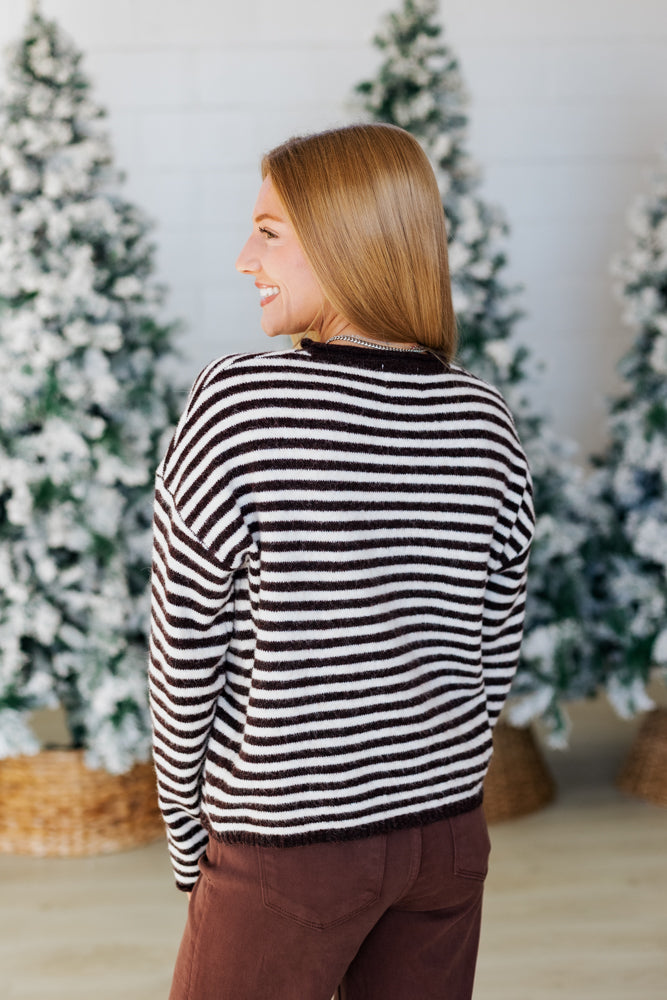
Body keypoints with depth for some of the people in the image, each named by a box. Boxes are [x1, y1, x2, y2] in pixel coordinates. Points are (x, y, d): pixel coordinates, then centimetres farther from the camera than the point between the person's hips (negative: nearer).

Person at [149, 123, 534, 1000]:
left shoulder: (237, 402, -18)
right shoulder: (484, 423, -4)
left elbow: (185, 656, -12)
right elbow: (497, 657, 3)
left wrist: (187, 836, 2)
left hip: (286, 856, -4)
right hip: (450, 835, 5)